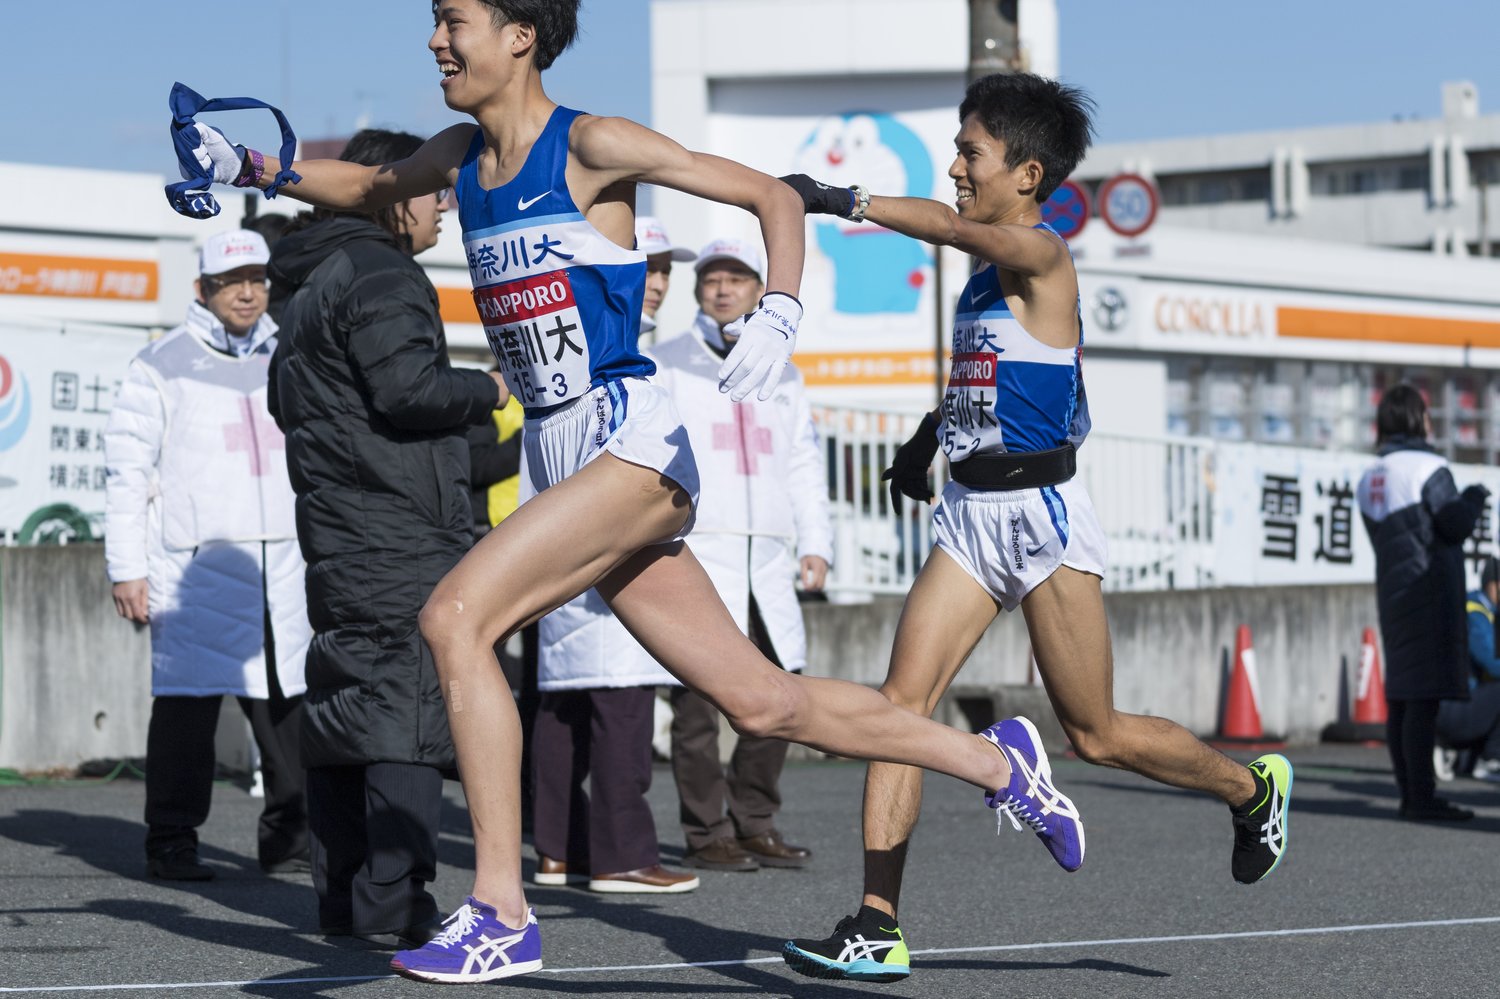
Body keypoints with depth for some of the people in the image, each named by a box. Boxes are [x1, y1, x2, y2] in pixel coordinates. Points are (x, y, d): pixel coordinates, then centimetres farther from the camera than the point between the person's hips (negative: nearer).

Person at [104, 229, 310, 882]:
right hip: (196, 560, -4)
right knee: (188, 701, -6)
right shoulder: (163, 367, 3)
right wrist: (127, 567, -7)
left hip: (282, 562, 4)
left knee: (288, 701, 3)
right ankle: (172, 842, 0)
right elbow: (127, 468, 0)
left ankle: (287, 838, 12)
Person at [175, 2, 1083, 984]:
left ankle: (503, 916, -19)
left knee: (455, 616, -22)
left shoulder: (590, 146, -9)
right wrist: (251, 167, 17)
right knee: (762, 702, 10)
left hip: (629, 438, -8)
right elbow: (368, 189, 33)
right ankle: (995, 759, 27)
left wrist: (778, 316, -23)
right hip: (560, 460, 8)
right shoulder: (462, 156, 12)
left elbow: (773, 196, -7)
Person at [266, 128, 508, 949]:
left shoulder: (314, 287, 21)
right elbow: (408, 388, -21)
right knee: (408, 705, -11)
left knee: (343, 706, 10)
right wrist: (492, 387, -7)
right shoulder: (381, 275, -10)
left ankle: (342, 896, 13)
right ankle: (394, 902, -15)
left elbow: (286, 402, 27)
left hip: (335, 532, 10)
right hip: (399, 531, -10)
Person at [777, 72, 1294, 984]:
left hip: (1041, 514, -8)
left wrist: (844, 202, -40)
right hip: (971, 512, 8)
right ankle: (878, 930, -8)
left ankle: (1253, 786, 31)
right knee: (902, 701, -7)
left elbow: (948, 225, -33)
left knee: (1096, 735, 4)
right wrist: (932, 430, 18)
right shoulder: (985, 274, 13)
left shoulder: (1040, 256, -12)